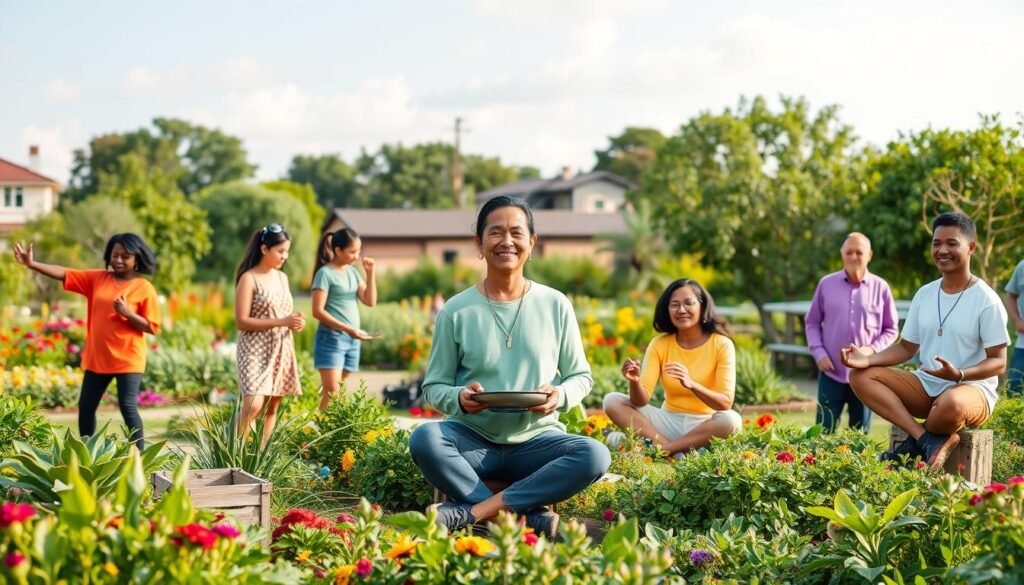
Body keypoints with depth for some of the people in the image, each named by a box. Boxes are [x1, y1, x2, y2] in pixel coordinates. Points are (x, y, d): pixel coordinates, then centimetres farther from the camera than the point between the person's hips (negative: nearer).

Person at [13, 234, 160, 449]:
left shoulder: (144, 288, -6)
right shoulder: (97, 278, 6)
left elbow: (152, 327, -7)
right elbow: (64, 273, -1)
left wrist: (128, 313, -21)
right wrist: (32, 264, -12)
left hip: (128, 360, -5)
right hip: (97, 357, 5)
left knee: (128, 406, -11)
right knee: (86, 406, 8)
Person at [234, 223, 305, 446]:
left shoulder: (282, 277, 12)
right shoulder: (249, 279, -9)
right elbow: (242, 321, -15)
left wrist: (295, 322, -2)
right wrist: (282, 322, -20)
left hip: (281, 350, 7)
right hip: (256, 351, -7)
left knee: (272, 406, 6)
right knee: (253, 405, -19)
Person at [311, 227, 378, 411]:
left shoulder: (352, 272, 12)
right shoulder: (325, 273, -8)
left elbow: (370, 301, 9)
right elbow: (318, 311, -14)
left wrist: (370, 273, -1)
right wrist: (348, 329, -19)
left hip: (352, 340, 7)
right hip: (331, 339, -7)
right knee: (332, 392, -13)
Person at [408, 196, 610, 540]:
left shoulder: (555, 306, 3)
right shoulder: (456, 311, 0)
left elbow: (581, 377, 8)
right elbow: (433, 386, 4)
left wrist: (561, 395, -15)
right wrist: (458, 398, -20)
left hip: (535, 440, 1)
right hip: (472, 439, -1)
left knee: (595, 455, -29)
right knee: (424, 439, -32)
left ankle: (471, 512, -29)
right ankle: (532, 518, -29)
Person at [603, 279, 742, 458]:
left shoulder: (721, 344, -8)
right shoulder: (659, 344, 0)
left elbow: (725, 403, -17)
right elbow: (642, 400, -9)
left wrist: (691, 384, -35)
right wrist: (634, 382, -33)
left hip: (705, 425, -3)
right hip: (669, 422, 3)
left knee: (731, 420, -36)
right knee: (612, 401, -16)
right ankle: (677, 451, -29)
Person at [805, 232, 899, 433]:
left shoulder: (880, 287, 0)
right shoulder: (826, 283, 3)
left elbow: (891, 329, 6)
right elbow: (812, 322, 10)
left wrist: (873, 349, -11)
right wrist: (818, 352, -4)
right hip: (831, 373, 1)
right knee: (823, 432, 0)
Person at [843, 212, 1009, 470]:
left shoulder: (986, 300, -9)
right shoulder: (925, 294, 9)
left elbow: (998, 362, -10)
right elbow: (907, 347, 12)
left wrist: (959, 374, -29)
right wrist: (868, 359, -7)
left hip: (972, 388, -6)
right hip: (926, 386, 6)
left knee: (952, 403, -43)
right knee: (861, 376, -15)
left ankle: (916, 443, -9)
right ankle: (927, 440, -26)